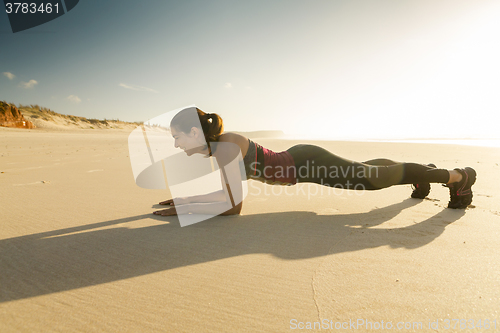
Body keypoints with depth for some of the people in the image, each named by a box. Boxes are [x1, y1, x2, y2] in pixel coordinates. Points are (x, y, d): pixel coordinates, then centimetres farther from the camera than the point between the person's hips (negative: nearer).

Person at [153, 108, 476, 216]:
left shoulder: (225, 145, -25)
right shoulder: (216, 149, 2)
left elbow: (233, 205, -27)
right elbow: (227, 192, 11)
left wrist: (184, 209, -20)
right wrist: (184, 199, 8)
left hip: (307, 163, -8)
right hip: (300, 163, 8)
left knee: (376, 177, 7)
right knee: (364, 170, 27)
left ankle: (458, 176, 29)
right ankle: (422, 171, 52)